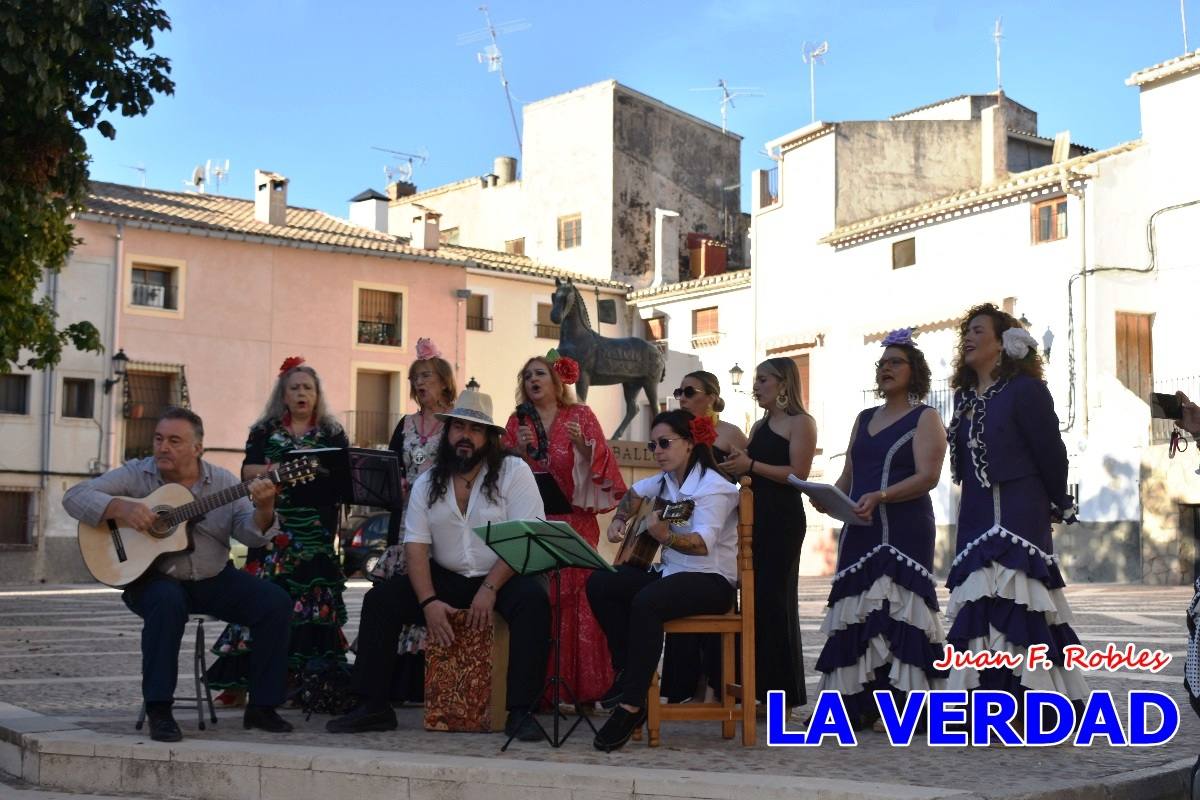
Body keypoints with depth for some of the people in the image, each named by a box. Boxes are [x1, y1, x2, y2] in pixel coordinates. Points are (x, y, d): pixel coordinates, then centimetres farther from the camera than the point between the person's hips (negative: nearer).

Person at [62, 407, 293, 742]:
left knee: (275, 602, -17)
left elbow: (251, 535, -5)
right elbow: (75, 496, -10)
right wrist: (120, 508, -28)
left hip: (214, 579, 3)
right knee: (167, 602, -38)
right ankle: (159, 711, -26)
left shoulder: (223, 482, 3)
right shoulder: (136, 475, -3)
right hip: (153, 577, -3)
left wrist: (263, 509, -28)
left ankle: (261, 707, -4)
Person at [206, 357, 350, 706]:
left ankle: (308, 679, 3)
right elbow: (247, 470, 1)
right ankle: (240, 680, -1)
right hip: (273, 528, -1)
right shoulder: (264, 431, 12)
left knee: (314, 597, -4)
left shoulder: (332, 433, 13)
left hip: (317, 530, 1)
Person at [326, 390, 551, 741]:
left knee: (533, 599, -35)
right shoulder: (427, 483, 5)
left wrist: (490, 588, -24)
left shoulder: (513, 471, -7)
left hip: (504, 578, -4)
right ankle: (373, 706, -7)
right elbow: (416, 545, -2)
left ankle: (520, 712, -31)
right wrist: (428, 601, -17)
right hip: (447, 579, 4)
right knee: (380, 599, -12)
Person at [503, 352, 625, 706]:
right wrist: (519, 449, -7)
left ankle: (582, 687, -5)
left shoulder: (580, 415, 7)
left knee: (575, 600, -8)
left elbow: (600, 463, 1)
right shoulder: (518, 421, 14)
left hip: (573, 521, -2)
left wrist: (583, 446, -17)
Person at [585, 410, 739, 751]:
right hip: (670, 571, 9)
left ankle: (631, 706, -30)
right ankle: (627, 669, 2)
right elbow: (635, 492, 32)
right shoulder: (665, 481, 9)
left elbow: (703, 543, -32)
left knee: (646, 602, -35)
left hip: (712, 580, -9)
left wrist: (664, 536, -49)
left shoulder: (712, 487, -17)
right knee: (599, 583, -7)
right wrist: (618, 520, 14)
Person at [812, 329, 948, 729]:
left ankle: (907, 706, -11)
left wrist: (880, 496, -24)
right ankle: (856, 704, 2)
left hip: (904, 532, -6)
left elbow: (927, 476, -10)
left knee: (898, 608, -12)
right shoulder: (864, 419, 21)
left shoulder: (925, 419, 2)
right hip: (860, 531, 6)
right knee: (856, 613, 0)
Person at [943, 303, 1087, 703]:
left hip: (1018, 514, -7)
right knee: (981, 604, 5)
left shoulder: (1025, 390, -9)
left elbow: (1051, 452, -6)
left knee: (1013, 601, -11)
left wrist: (1059, 505, 2)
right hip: (977, 516, 7)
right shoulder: (965, 397, 13)